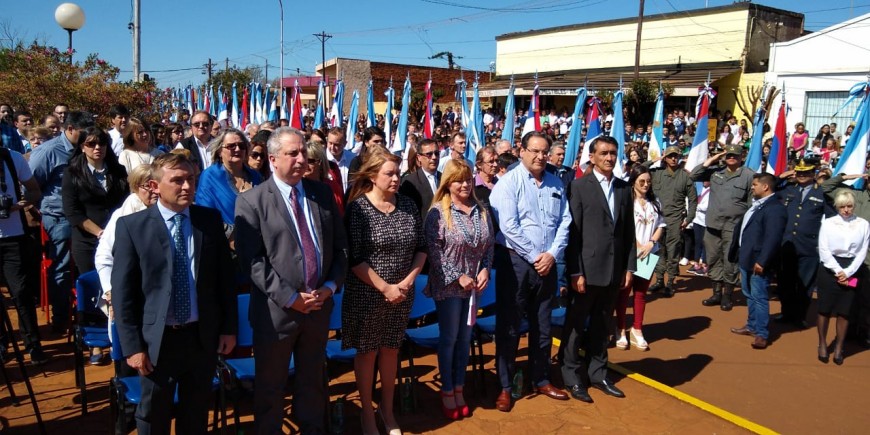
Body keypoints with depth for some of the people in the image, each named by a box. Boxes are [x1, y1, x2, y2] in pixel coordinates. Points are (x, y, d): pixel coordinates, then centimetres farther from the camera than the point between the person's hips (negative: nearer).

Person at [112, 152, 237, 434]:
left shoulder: (210, 219, 0)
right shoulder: (132, 226, -8)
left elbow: (225, 276, 4)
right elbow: (122, 291, -7)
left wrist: (229, 327, 2)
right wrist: (132, 345, -9)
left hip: (203, 336, 2)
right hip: (157, 339, -2)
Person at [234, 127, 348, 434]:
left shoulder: (322, 194, 6)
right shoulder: (251, 201, -8)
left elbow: (339, 246, 7)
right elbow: (252, 260, -15)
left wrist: (330, 286, -7)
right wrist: (290, 297, -18)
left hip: (319, 305, 4)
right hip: (277, 310, -4)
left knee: (313, 381, 21)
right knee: (270, 386, 14)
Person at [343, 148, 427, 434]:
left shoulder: (407, 205, 0)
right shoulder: (358, 207, -14)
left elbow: (421, 248, 5)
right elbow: (354, 259, -17)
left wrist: (408, 281, -7)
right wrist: (384, 288, -17)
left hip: (402, 295, 4)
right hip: (367, 295, -4)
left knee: (391, 350, 17)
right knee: (367, 353, 10)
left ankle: (387, 408, 34)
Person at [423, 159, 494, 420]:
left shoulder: (481, 210, 5)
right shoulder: (438, 212, -11)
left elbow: (489, 244, 9)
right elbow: (433, 251, -15)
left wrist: (485, 269, -7)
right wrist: (458, 276, -17)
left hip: (473, 284, 5)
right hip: (448, 285, -5)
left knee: (465, 338, 12)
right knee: (449, 338, 6)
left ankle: (459, 388, 26)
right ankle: (447, 391, 20)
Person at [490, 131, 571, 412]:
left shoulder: (556, 184, 8)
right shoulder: (508, 182, -8)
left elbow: (564, 222, 6)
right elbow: (509, 226, -15)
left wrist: (552, 254, -7)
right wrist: (534, 257, -13)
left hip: (547, 264, 5)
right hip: (515, 262, -5)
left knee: (542, 326, 15)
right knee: (509, 327, 3)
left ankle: (541, 380, 30)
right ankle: (505, 387, 15)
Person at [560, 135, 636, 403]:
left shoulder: (624, 189, 10)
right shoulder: (579, 186, -6)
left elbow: (629, 232, 11)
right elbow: (573, 232, -10)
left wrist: (629, 267, 6)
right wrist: (576, 272, -14)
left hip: (614, 270, 5)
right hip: (587, 269, -5)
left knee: (602, 325, 16)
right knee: (576, 325, 7)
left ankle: (597, 373, 30)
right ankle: (572, 378, 20)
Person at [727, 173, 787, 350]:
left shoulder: (775, 208, -17)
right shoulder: (757, 205, 15)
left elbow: (773, 238, -23)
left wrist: (762, 261, -24)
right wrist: (741, 255, 18)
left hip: (758, 262, -10)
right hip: (746, 258, 10)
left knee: (759, 297, -3)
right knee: (750, 295, 19)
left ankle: (762, 334, 6)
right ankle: (752, 326, 32)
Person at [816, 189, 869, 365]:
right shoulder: (828, 223, -1)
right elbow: (823, 250, -4)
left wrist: (847, 272, -8)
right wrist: (838, 271, -10)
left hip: (852, 272, 1)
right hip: (830, 269, -1)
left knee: (844, 311, 4)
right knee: (824, 309, 2)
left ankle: (838, 348, 17)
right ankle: (822, 345, 17)